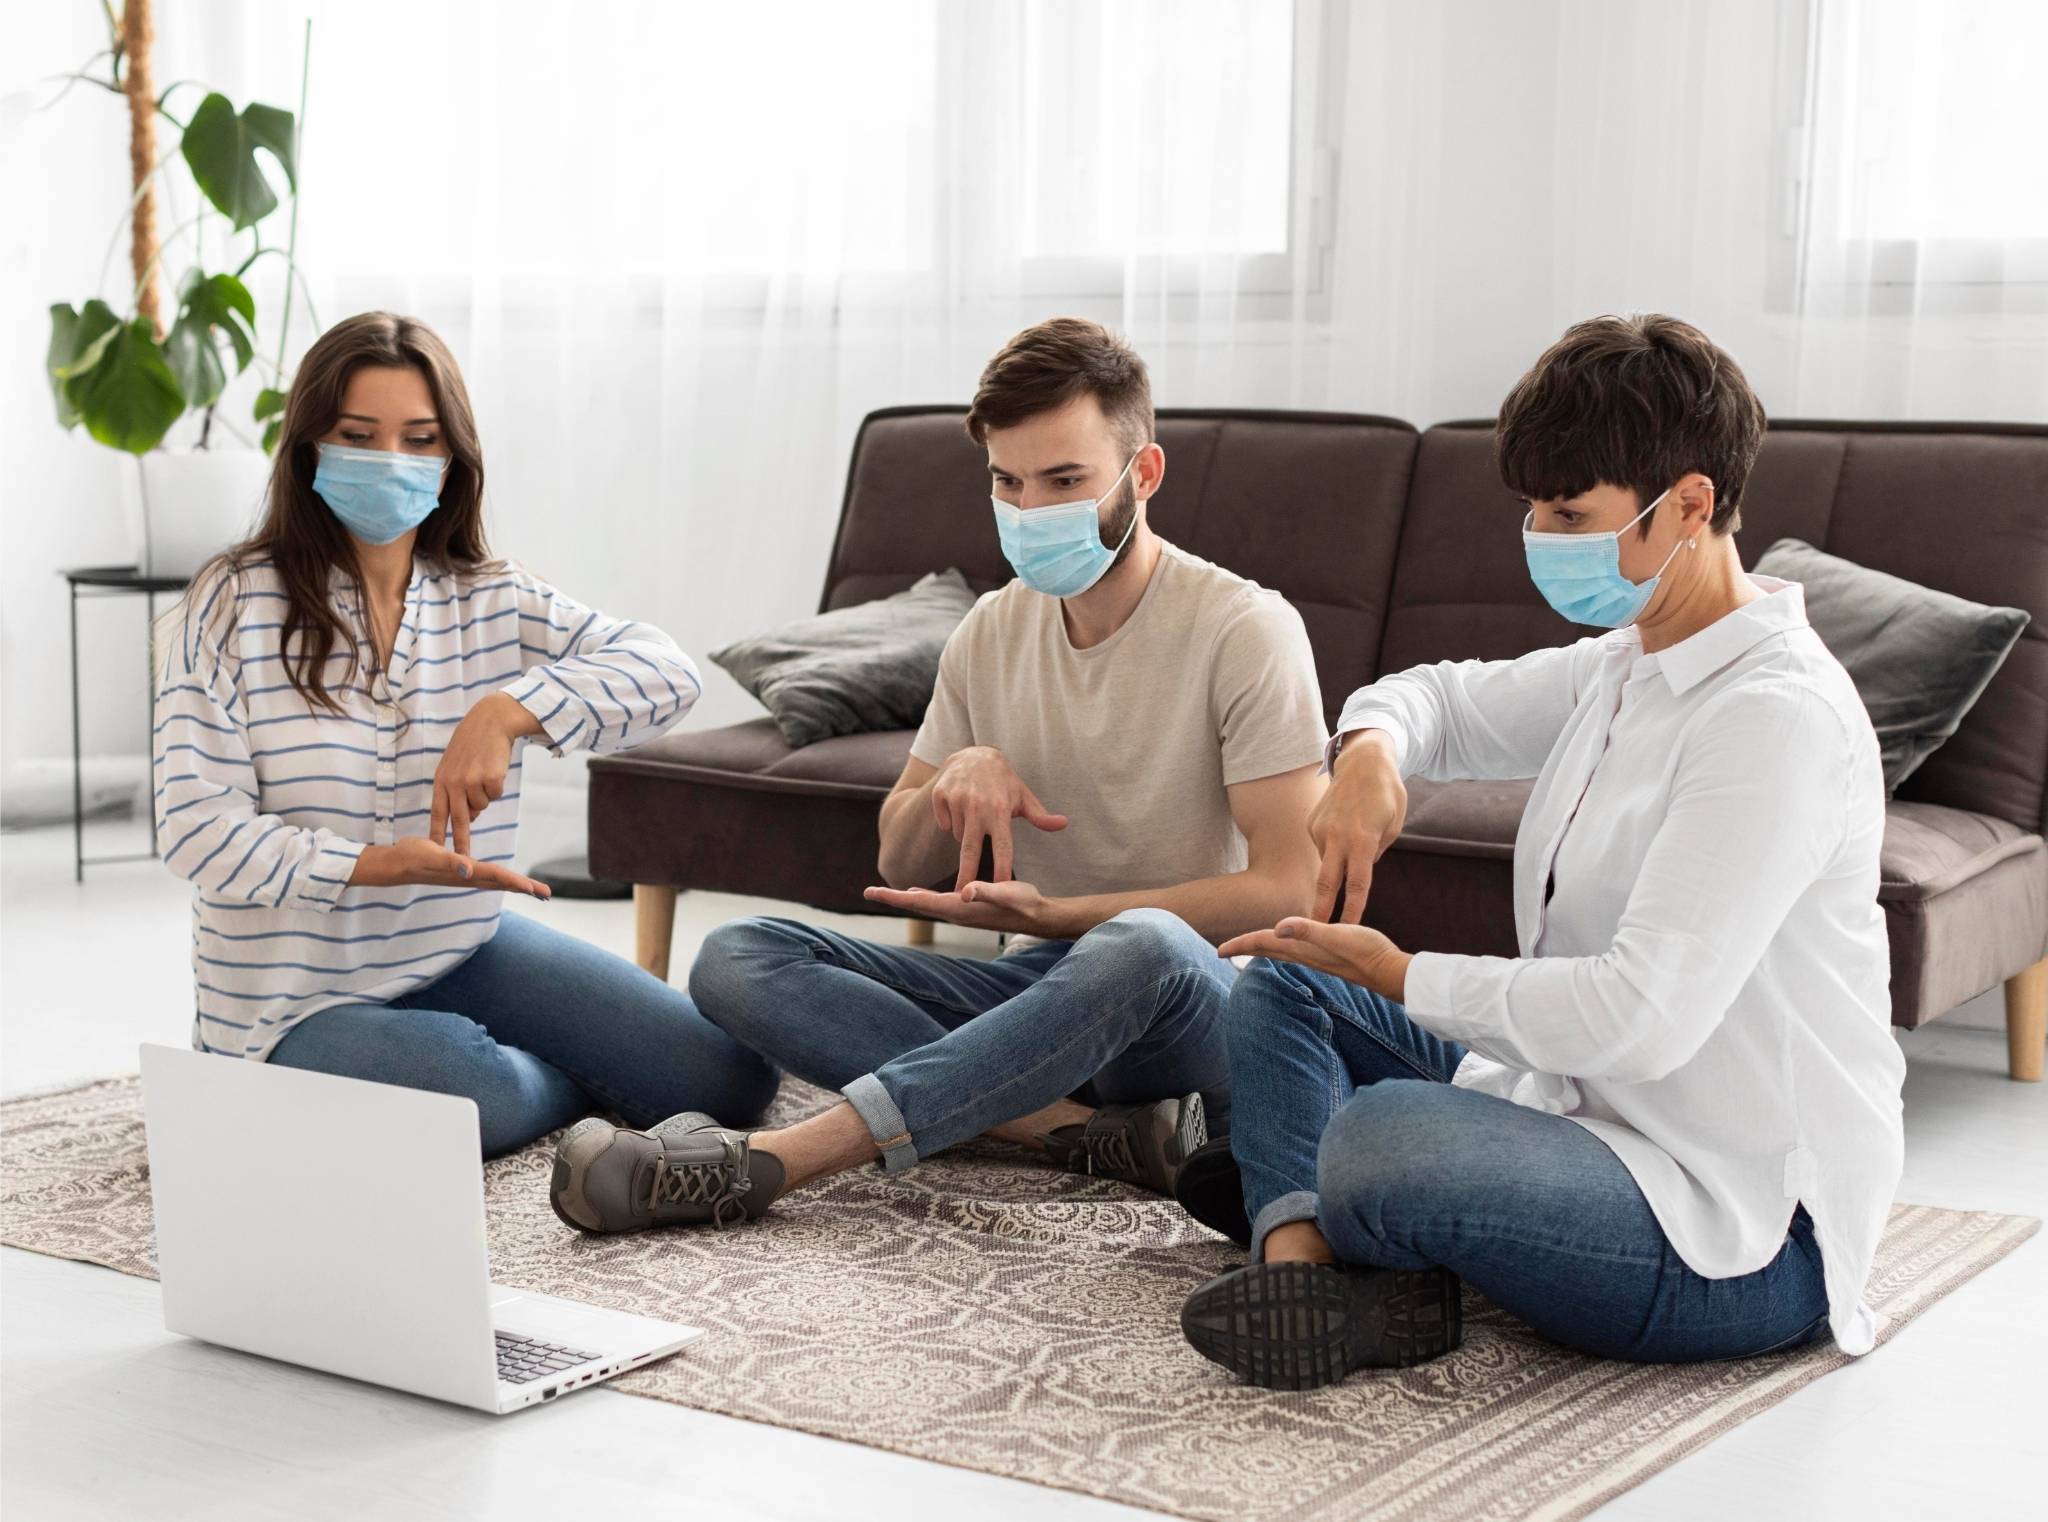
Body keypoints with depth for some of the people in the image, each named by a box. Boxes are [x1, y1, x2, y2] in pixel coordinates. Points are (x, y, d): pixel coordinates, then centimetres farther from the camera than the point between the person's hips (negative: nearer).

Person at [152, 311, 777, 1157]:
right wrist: (373, 866, -32)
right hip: (303, 994, -4)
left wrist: (508, 710, -32)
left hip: (462, 951, 4)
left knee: (730, 1081, -4)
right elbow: (197, 826, -18)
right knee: (482, 1094, -35)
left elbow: (666, 672, -15)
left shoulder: (491, 603, 1)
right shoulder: (236, 608, -10)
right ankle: (585, 1080, 1)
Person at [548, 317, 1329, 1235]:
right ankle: (1086, 1130, -30)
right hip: (1039, 994, 5)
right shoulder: (993, 634, 10)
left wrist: (1048, 913, -20)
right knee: (737, 960, -15)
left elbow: (1285, 887, -14)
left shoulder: (1244, 631, -7)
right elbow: (901, 868, 14)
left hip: (1200, 1019, -5)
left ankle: (762, 1163, -42)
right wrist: (958, 777, -10)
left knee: (1145, 946, -42)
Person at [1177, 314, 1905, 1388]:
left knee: (1377, 1140, -35)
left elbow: (1641, 1015, -28)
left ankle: (1285, 1200, -1)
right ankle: (1301, 1254, -15)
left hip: (1739, 1225, -10)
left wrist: (1403, 977, -17)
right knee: (1281, 988, 9)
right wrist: (1371, 747, -2)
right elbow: (1446, 701, 24)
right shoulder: (1625, 666, 8)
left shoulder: (1778, 717, -21)